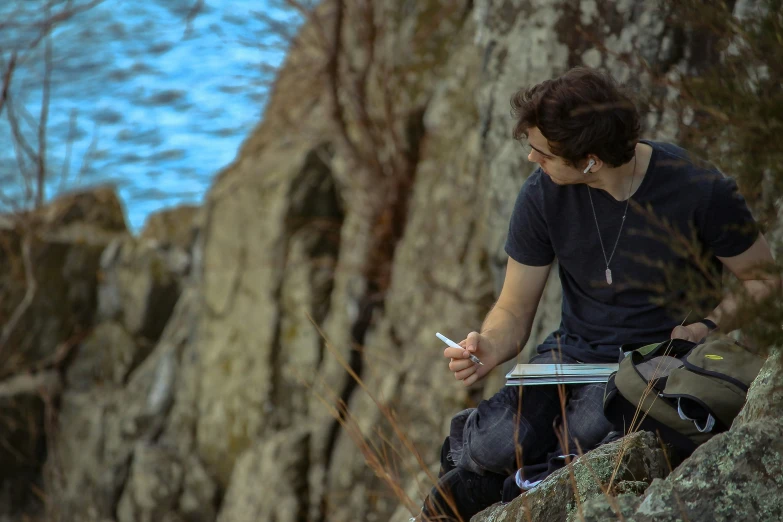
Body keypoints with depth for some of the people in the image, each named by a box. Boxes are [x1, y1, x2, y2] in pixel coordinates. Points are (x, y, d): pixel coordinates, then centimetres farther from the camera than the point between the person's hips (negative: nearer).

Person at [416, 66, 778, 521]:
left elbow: (762, 281, -2)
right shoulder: (543, 195, -5)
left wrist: (709, 326, -20)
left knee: (590, 431, -36)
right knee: (498, 443, -29)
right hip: (575, 352, 3)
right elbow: (514, 311, 1)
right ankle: (468, 436, 8)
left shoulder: (698, 190, -15)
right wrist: (488, 348, -22)